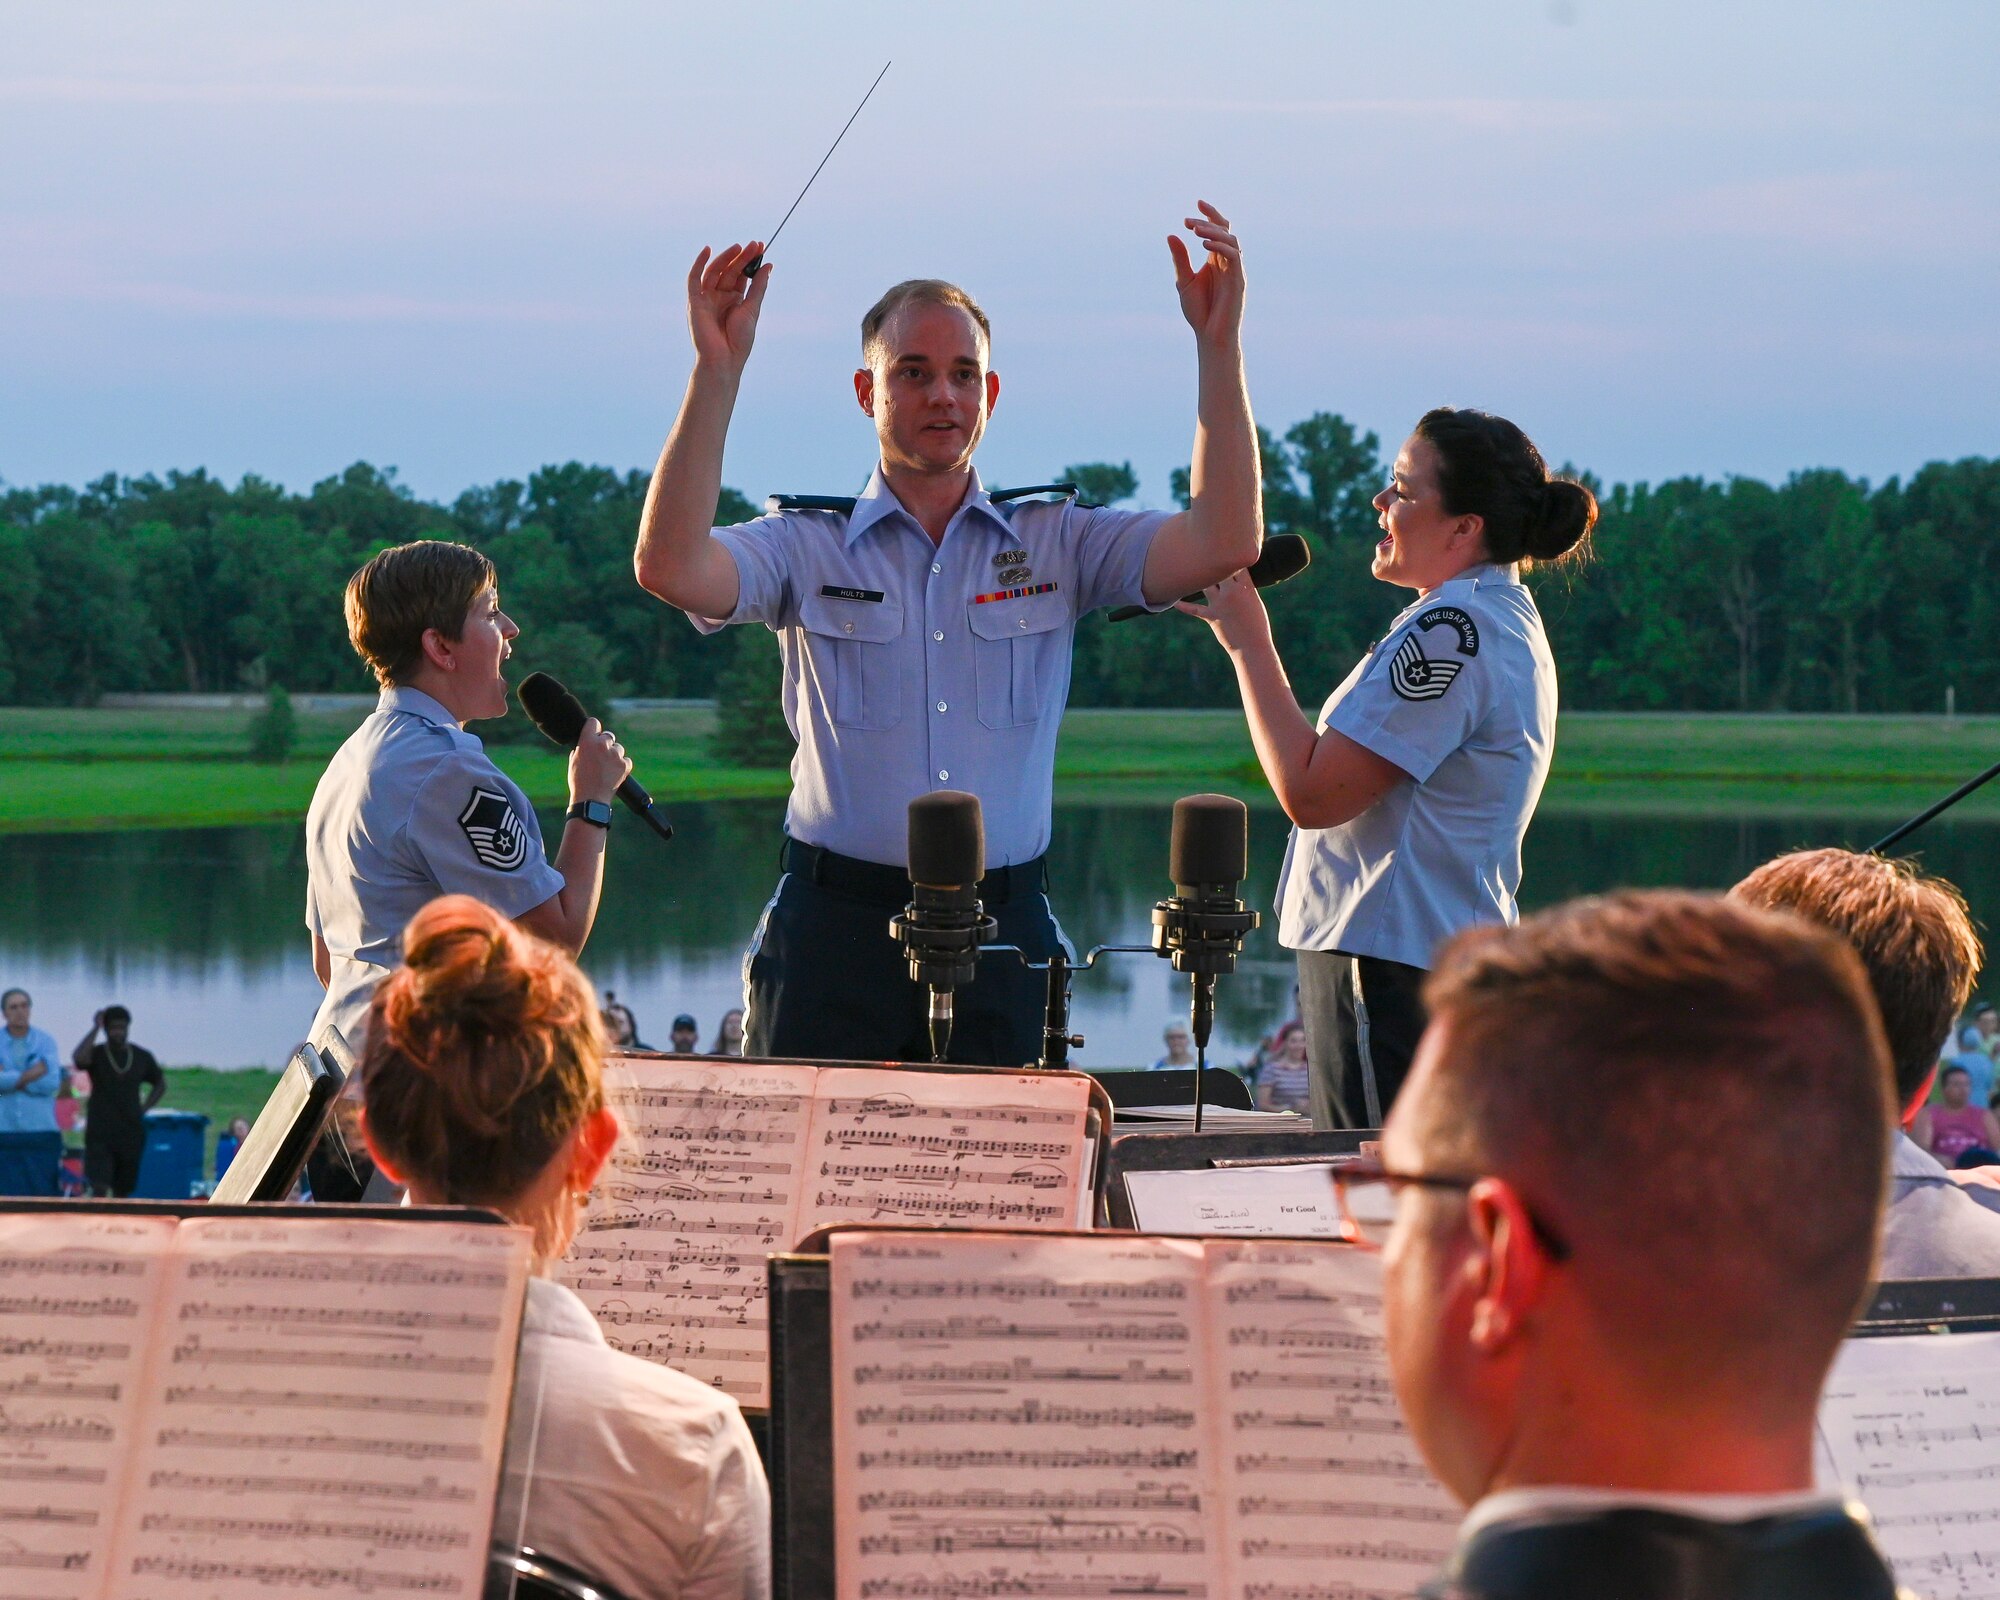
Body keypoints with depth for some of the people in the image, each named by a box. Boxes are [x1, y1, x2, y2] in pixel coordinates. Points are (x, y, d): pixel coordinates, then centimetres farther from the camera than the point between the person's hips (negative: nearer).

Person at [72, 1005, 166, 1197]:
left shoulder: (142, 1057, 6)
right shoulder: (96, 1054, -4)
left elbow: (159, 1085, 21)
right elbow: (80, 1058, -29)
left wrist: (144, 1108, 7)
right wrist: (96, 1028, -23)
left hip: (131, 1133, 4)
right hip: (100, 1134, -4)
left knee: (122, 1190, 11)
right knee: (99, 1187, -15)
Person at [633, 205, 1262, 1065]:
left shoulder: (1057, 544, 11)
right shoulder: (808, 548, 6)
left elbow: (1225, 542, -1)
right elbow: (671, 567, -11)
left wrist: (1218, 345, -6)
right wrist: (718, 367, -15)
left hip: (1002, 939, 1)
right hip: (838, 929, -1)